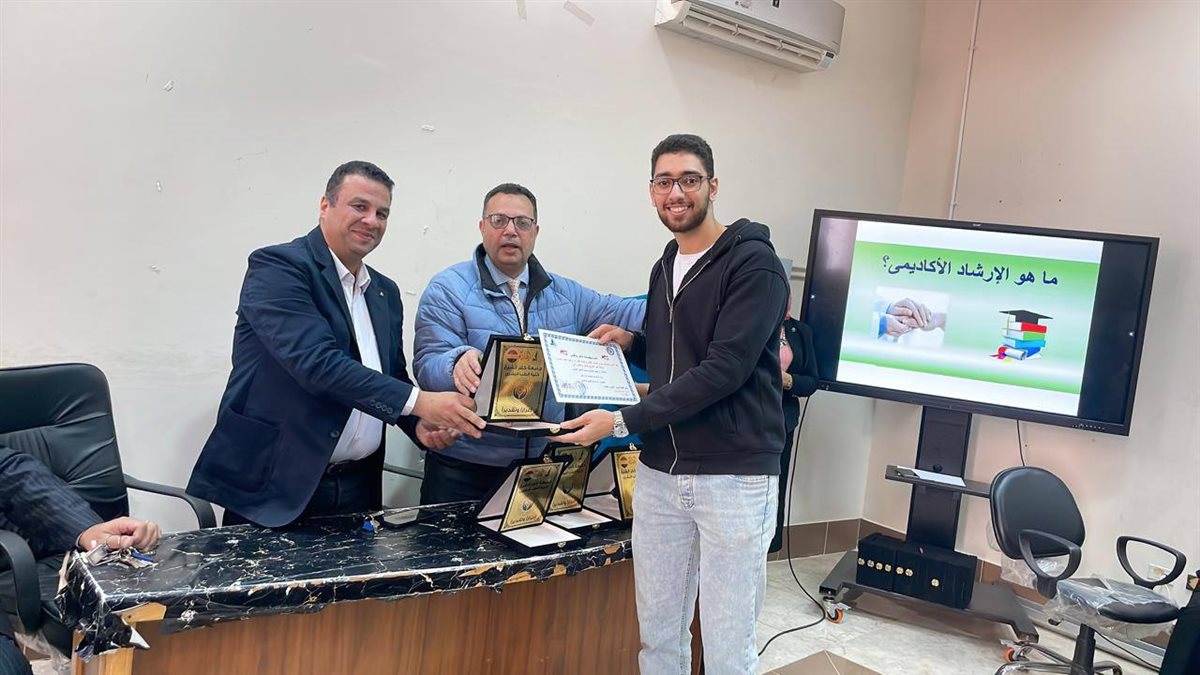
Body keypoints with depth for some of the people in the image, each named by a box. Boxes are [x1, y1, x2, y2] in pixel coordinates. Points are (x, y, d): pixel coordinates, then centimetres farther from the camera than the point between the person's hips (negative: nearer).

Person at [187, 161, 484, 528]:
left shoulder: (386, 292, 13)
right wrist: (418, 401, -27)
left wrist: (420, 424, -4)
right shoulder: (276, 267, -9)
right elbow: (315, 361, -23)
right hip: (274, 485, -6)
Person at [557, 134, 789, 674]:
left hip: (733, 477, -7)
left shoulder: (754, 264, -11)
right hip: (660, 473, 7)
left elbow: (722, 370, -19)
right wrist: (632, 343, 5)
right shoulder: (665, 268, 14)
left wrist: (623, 422, -18)